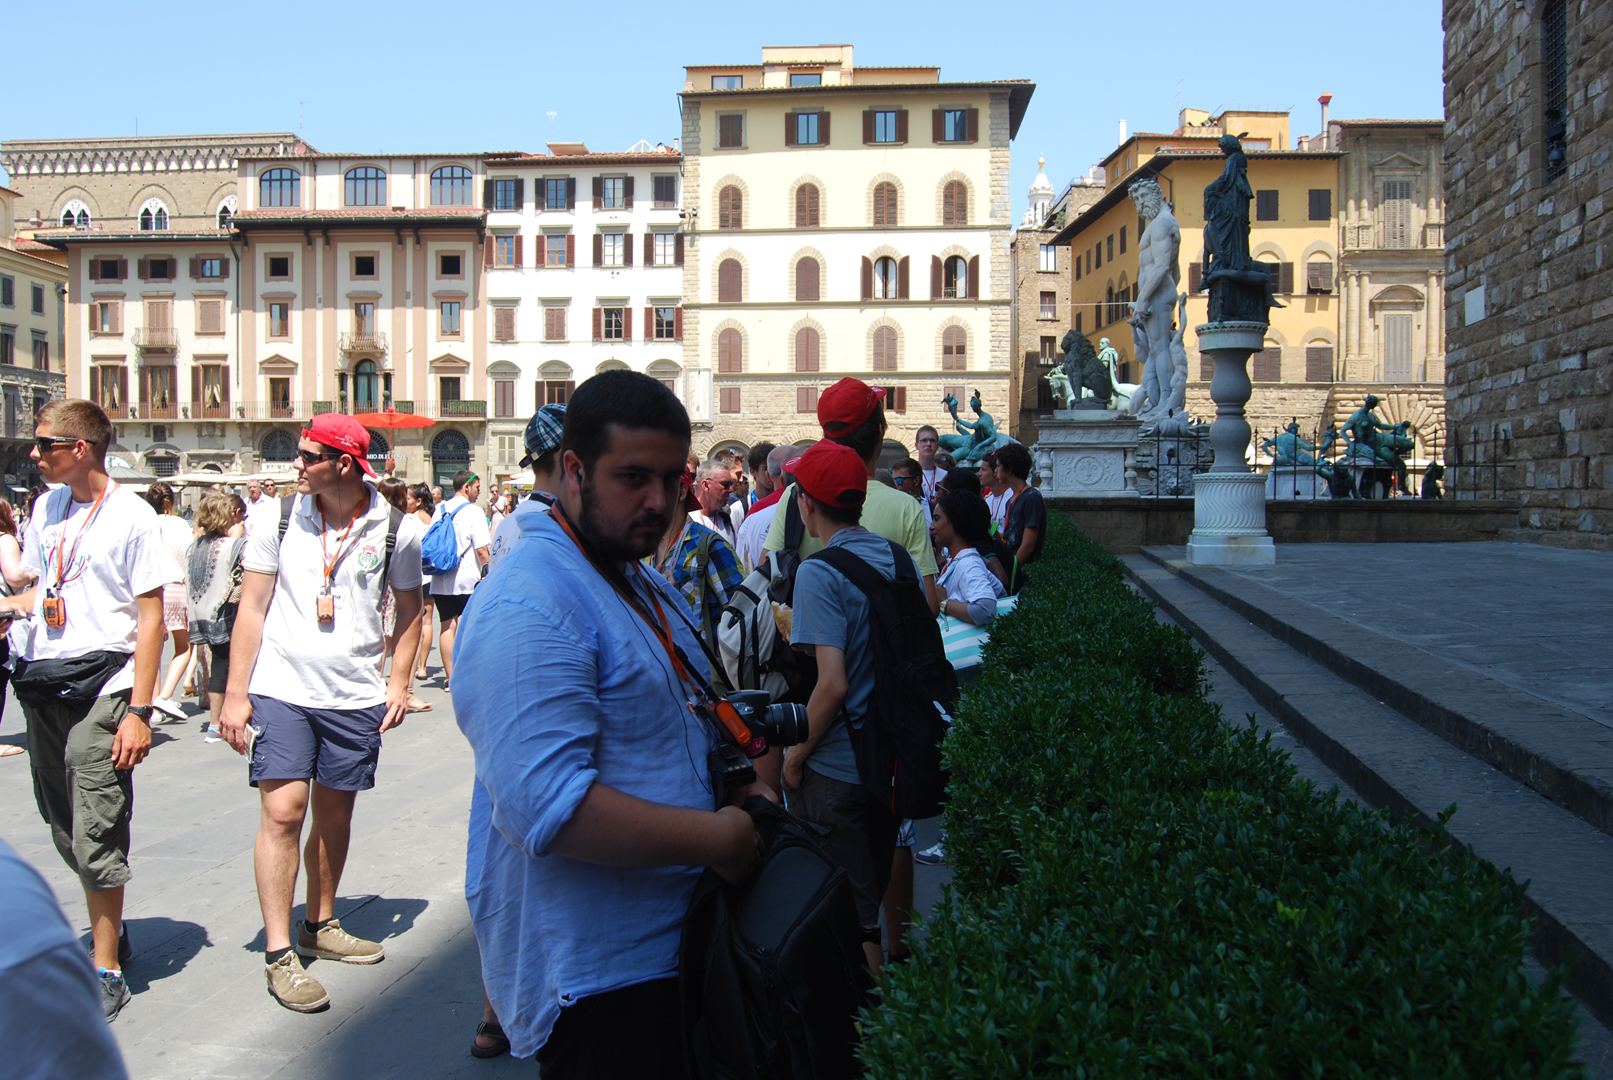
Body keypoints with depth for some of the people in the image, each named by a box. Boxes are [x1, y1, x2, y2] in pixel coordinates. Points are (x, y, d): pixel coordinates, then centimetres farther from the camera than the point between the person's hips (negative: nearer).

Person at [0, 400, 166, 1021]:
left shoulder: (131, 516, -7)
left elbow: (150, 618, -9)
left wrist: (138, 711, -14)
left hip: (101, 688, -7)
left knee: (96, 836, -4)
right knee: (65, 829, 13)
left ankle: (107, 972, 8)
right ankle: (109, 934, 32)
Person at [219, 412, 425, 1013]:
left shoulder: (396, 530, -2)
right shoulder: (280, 518, -2)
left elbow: (410, 608, 12)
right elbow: (253, 608, 1)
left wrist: (398, 683, 4)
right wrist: (235, 694, -2)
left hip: (356, 698, 1)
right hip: (281, 690, -1)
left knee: (335, 813, 12)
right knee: (283, 812, -7)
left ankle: (320, 925, 31)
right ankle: (279, 953, 2)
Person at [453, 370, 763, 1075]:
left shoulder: (644, 585, 11)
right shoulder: (529, 606, -22)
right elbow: (547, 807, -30)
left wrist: (741, 797, 4)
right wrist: (718, 839, -22)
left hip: (669, 939, 10)